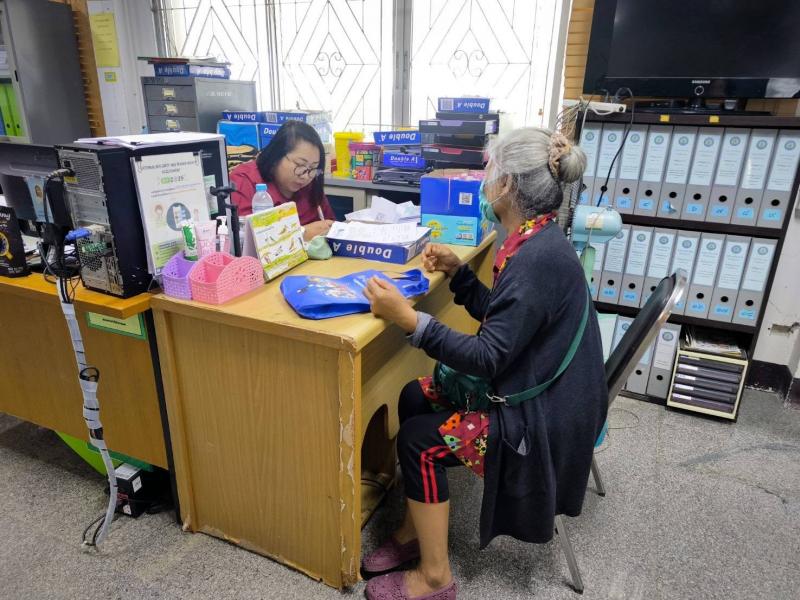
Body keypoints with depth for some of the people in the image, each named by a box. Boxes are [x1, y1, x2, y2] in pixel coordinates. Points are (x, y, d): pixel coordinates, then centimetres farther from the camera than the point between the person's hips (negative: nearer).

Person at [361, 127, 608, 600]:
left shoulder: (537, 257, -28)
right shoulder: (535, 242, 3)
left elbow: (489, 358, -28)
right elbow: (501, 317, 12)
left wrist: (408, 318, -30)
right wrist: (457, 271, 6)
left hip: (546, 418, -10)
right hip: (533, 387, 10)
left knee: (419, 441, -9)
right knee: (414, 398, 7)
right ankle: (415, 534, 20)